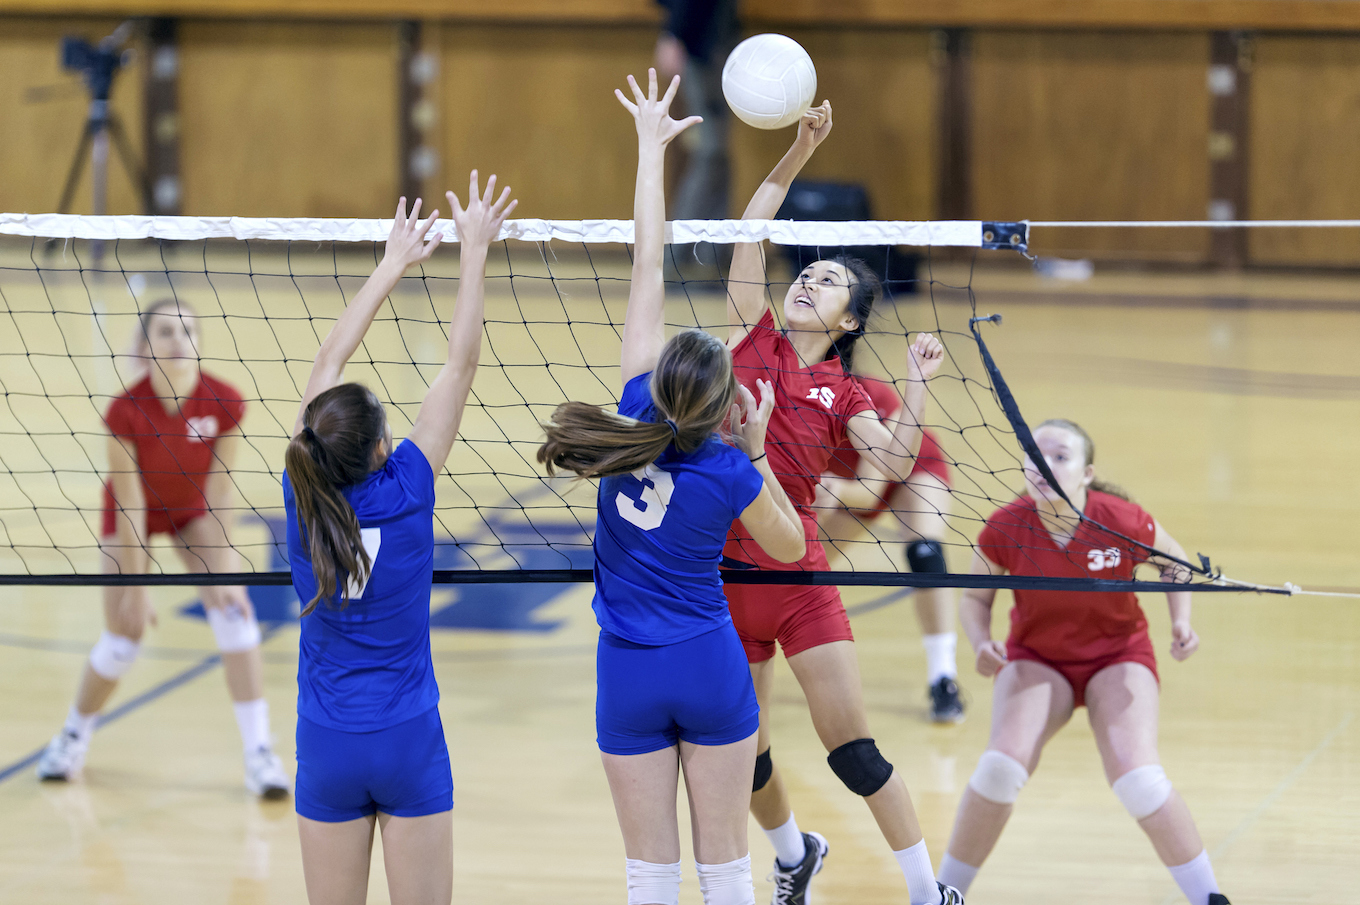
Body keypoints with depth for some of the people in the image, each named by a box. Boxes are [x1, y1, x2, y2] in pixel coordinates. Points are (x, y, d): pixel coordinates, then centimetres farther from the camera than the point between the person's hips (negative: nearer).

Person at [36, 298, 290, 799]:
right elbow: (129, 509, -26)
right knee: (123, 639, -4)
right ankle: (74, 735, 25)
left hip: (194, 510, 2)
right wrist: (135, 588, -21)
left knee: (234, 611, -16)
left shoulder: (224, 403, -28)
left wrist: (223, 574, -24)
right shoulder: (126, 410, -32)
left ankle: (260, 754, -13)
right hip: (135, 514, -2)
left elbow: (220, 496, -21)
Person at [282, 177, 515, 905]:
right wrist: (473, 250, -5)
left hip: (327, 745, 3)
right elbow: (460, 363, -10)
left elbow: (328, 364, 4)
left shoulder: (303, 496, -8)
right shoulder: (404, 493, -15)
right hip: (408, 738, -3)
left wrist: (394, 264, 11)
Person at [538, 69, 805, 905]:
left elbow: (648, 272, -4)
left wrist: (652, 150, 2)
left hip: (630, 674, 2)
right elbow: (789, 545, 6)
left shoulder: (639, 414, -10)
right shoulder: (730, 475, -15)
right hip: (712, 668, -2)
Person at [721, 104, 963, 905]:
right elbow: (751, 231, -2)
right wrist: (798, 153, -10)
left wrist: (918, 385, -21)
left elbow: (896, 460, -11)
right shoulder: (754, 339, 6)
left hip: (798, 575, -1)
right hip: (724, 574, 2)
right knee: (743, 751, 13)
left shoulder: (842, 392, 5)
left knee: (853, 749, -6)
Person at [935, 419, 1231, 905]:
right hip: (1036, 659, 1)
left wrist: (1181, 621, -16)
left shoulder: (1122, 521, -23)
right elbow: (975, 597, -2)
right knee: (1001, 765, -22)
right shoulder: (1005, 528, -20)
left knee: (1137, 779, -22)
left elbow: (1174, 562, 0)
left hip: (1117, 655, -1)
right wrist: (982, 645, -22)